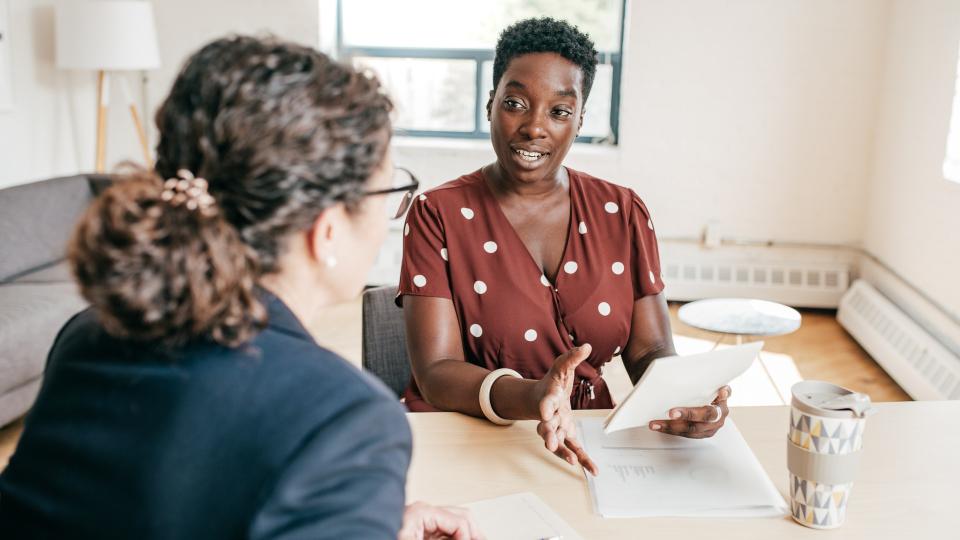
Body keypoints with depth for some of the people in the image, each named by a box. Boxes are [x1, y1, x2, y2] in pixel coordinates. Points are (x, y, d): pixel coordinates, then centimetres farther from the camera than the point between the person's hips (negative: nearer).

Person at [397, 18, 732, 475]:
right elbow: (435, 373, -12)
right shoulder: (438, 215, -4)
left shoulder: (622, 214, 7)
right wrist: (529, 398, -33)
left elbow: (649, 351, 4)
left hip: (586, 448, 3)